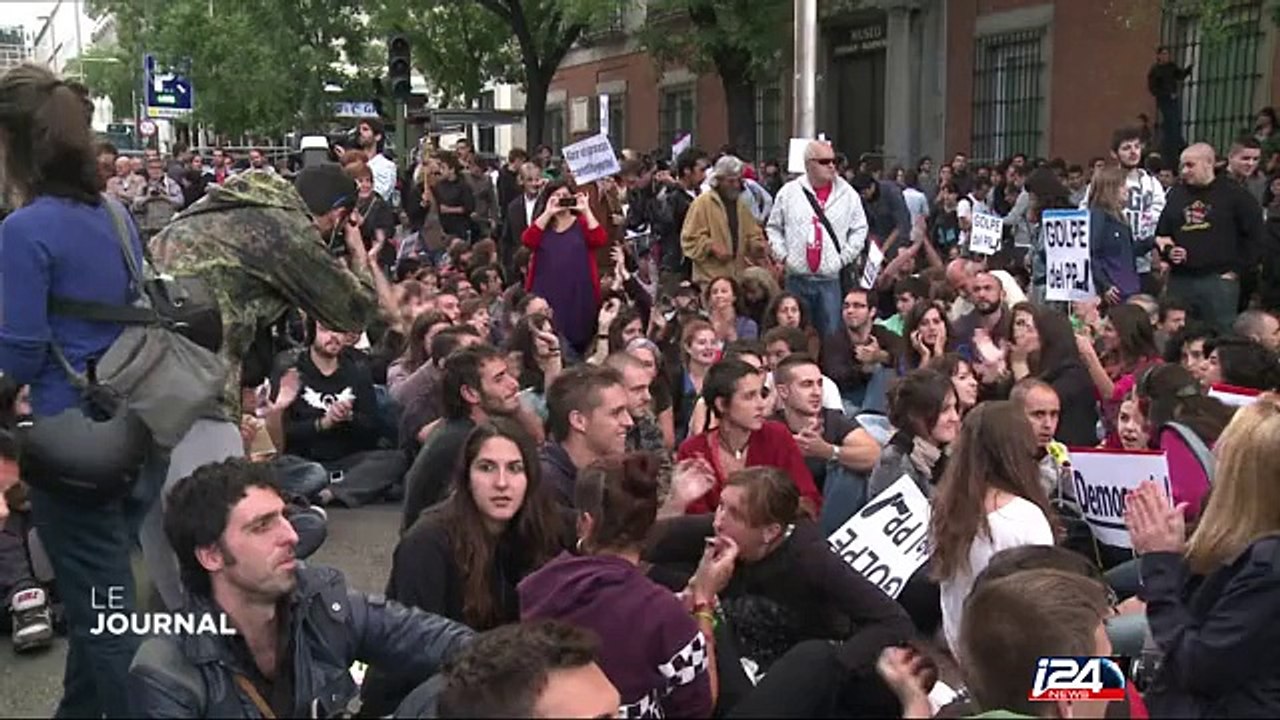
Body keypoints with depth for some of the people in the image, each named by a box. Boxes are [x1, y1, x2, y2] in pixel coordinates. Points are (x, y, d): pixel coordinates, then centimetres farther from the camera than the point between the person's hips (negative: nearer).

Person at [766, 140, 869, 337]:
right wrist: (782, 255, 1)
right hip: (796, 278, 0)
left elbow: (859, 229, 9)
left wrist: (844, 258, -1)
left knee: (830, 334, 0)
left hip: (830, 279, 0)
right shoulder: (788, 192, 3)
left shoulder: (848, 194, 3)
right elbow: (773, 227, 12)